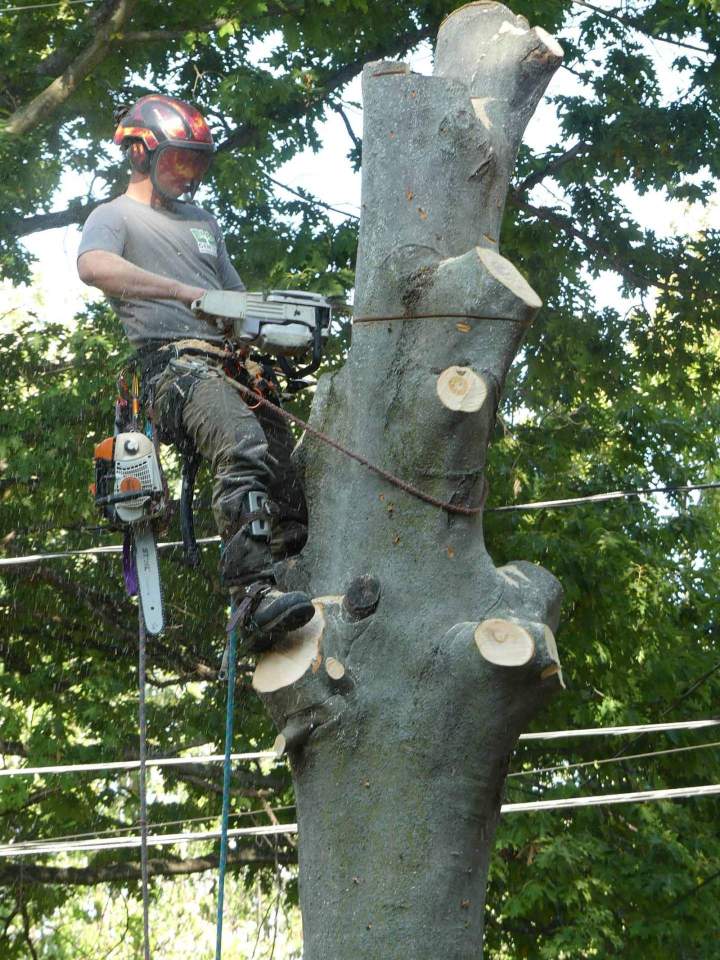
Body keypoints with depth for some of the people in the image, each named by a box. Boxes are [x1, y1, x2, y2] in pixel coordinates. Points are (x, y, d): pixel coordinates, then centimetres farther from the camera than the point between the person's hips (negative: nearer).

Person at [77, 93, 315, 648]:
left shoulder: (204, 223, 34)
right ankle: (257, 599, -42)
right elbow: (95, 268, -14)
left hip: (234, 367, 8)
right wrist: (189, 294, -23)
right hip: (175, 366, -8)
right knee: (246, 452, -33)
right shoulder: (116, 217, 10)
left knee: (292, 470, -11)